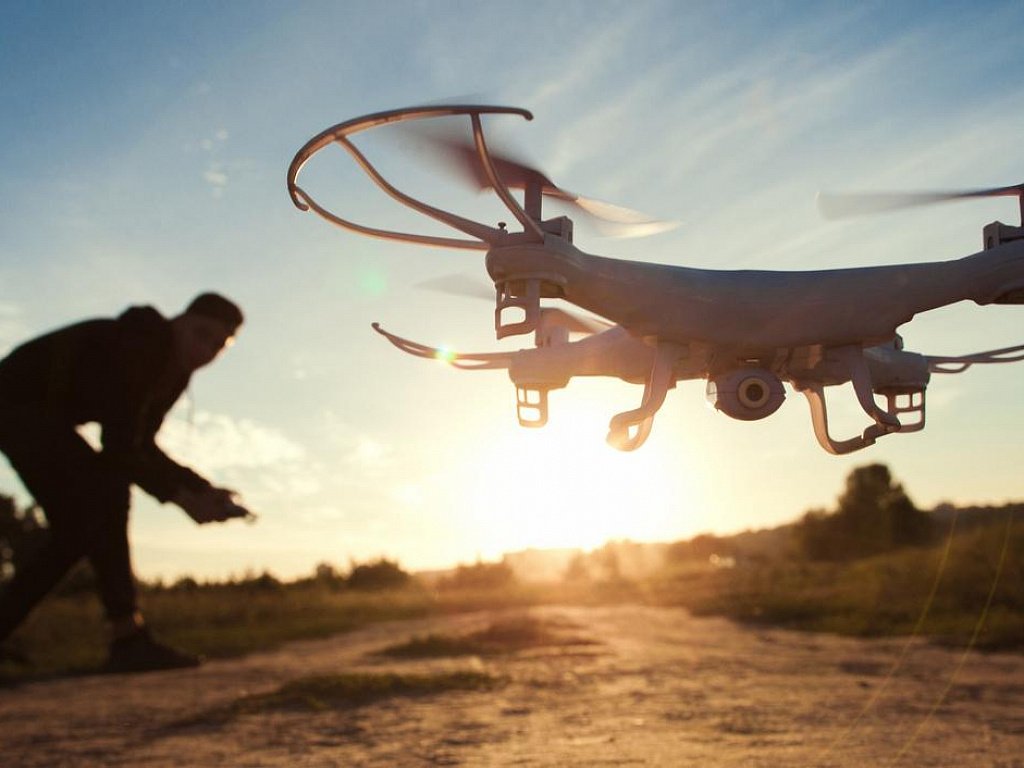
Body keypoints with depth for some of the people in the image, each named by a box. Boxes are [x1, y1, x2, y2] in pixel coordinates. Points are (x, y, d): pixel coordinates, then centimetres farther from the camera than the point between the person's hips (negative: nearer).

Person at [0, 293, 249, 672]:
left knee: (76, 532, 7)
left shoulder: (175, 371, 0)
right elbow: (117, 448, -31)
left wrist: (202, 488, -3)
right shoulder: (139, 346, -28)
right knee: (107, 488, -24)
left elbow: (139, 445, 6)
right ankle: (127, 637, -27)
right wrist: (180, 495, -29)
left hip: (43, 417, 10)